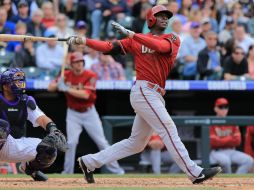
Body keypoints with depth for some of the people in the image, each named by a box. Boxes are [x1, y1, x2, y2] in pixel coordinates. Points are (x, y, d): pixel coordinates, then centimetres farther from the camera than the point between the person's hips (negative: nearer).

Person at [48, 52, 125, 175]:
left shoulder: (90, 76, -13)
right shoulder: (66, 75, -3)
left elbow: (86, 94, -26)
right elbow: (50, 88, -5)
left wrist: (66, 89, -31)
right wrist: (59, 84, -28)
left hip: (89, 113, -1)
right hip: (73, 114, 1)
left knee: (102, 142, 3)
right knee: (71, 142, -11)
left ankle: (115, 169, 12)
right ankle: (67, 172, 0)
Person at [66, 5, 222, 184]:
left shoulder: (172, 39, 11)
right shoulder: (136, 40, 7)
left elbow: (161, 46, -11)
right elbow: (109, 47, 3)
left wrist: (130, 34, -17)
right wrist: (83, 41, -10)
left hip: (156, 96, 5)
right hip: (143, 91, -5)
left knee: (136, 143, 10)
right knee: (169, 130, -13)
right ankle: (195, 172, -16)